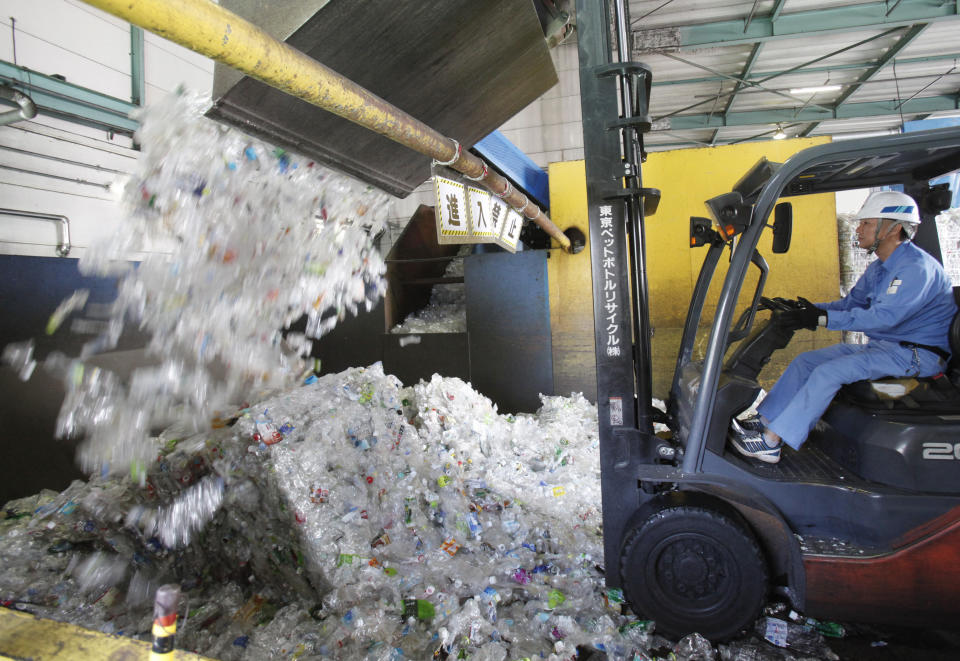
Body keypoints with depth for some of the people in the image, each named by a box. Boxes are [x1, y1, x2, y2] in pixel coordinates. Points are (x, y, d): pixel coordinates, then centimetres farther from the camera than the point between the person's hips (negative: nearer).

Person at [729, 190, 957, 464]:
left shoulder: (918, 267, -20)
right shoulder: (878, 268, 11)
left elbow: (884, 317, -30)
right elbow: (851, 303, 16)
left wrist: (822, 318, -34)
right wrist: (808, 308, 0)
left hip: (916, 355, -10)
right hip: (882, 346, 10)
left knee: (829, 372, -26)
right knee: (805, 361, -2)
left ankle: (770, 443, -24)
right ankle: (763, 422, -3)